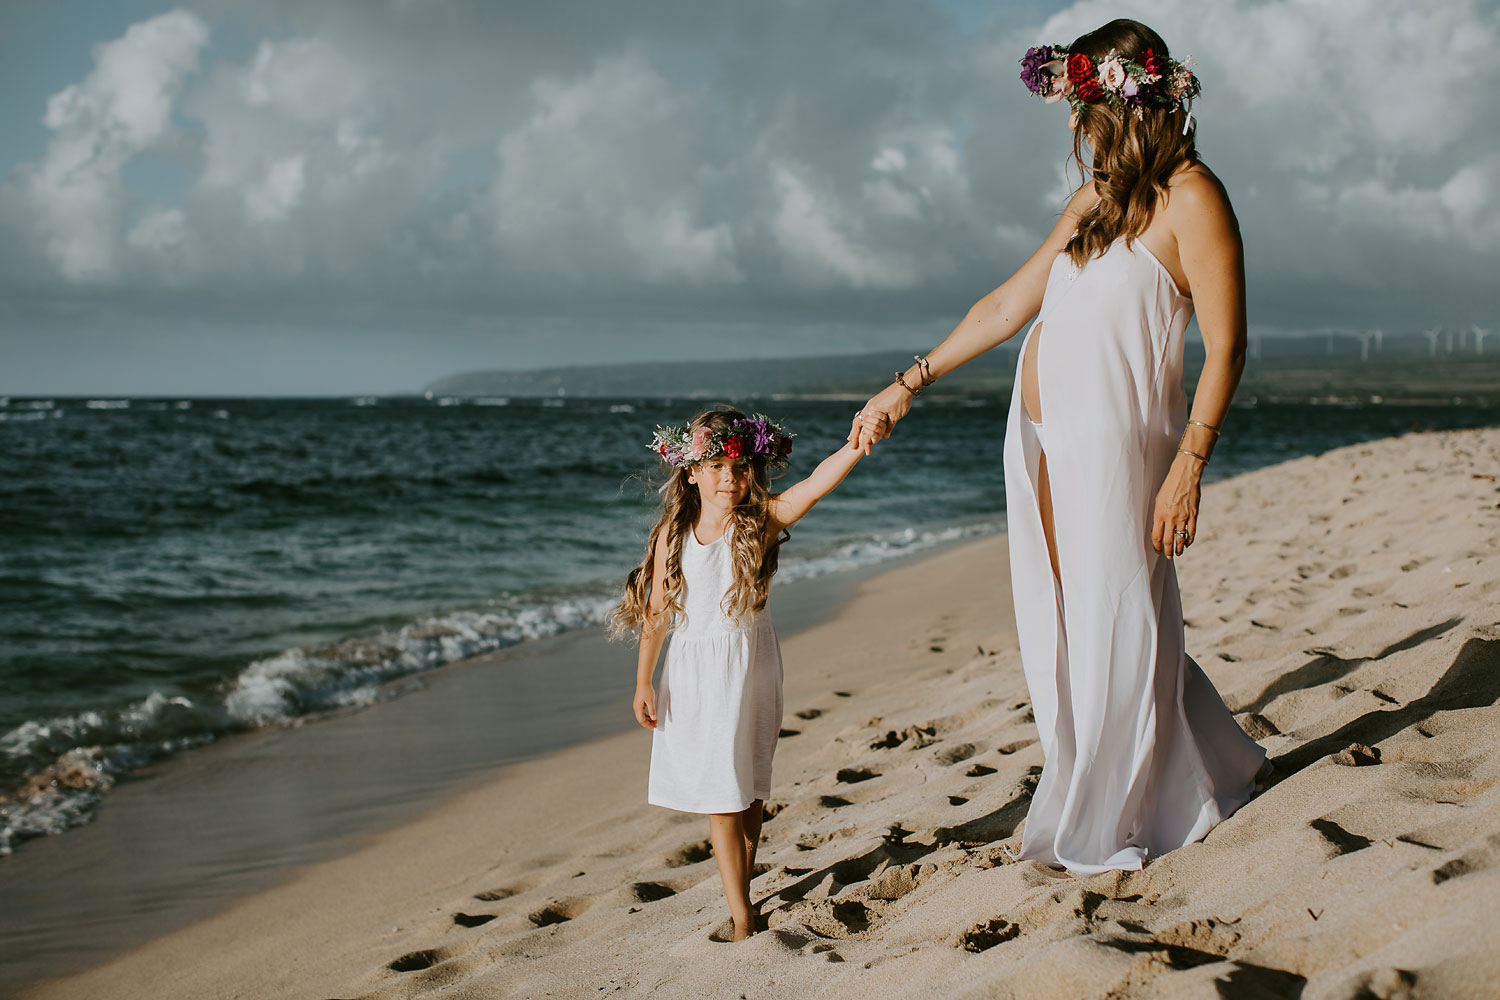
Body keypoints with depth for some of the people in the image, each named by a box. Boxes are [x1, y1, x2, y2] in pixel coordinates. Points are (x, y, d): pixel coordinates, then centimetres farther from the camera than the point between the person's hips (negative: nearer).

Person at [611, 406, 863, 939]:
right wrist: (643, 682, 6)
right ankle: (741, 916, 5)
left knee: (747, 788, 8)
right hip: (693, 670, 1)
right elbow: (656, 610, 4)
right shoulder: (674, 532, -3)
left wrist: (859, 444, -43)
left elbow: (819, 480, -25)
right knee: (717, 793, 1)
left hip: (748, 662, -1)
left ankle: (741, 900, 24)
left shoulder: (765, 517, -8)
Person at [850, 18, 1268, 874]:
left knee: (1118, 636, 2)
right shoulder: (1094, 201, 16)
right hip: (1043, 444, 8)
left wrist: (1189, 467, -19)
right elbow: (1008, 307, 21)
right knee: (1062, 635, 12)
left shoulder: (1191, 197, -8)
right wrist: (909, 386, 21)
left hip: (1115, 443, -8)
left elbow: (1226, 346, -12)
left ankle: (1108, 831, 18)